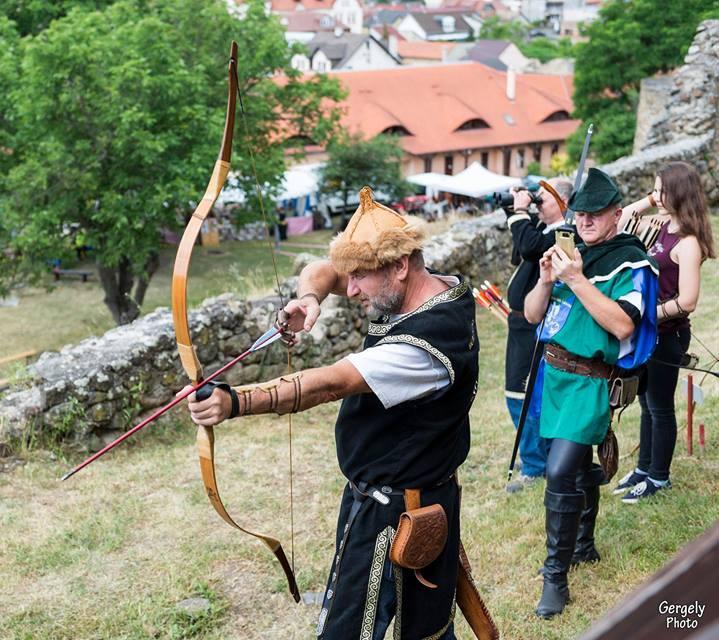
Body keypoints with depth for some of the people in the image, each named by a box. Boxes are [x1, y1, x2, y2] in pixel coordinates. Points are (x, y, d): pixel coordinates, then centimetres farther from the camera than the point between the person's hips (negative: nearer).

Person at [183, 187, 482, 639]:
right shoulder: (443, 288, 1)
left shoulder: (428, 342, -28)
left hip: (391, 513, -10)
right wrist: (311, 297, -20)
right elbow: (321, 271, 3)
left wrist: (235, 402, -46)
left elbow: (329, 385, -37)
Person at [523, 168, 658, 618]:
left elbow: (623, 325, -25)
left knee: (561, 473, -15)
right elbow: (532, 315, 9)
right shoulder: (572, 255, 9)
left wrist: (577, 280, -25)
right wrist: (547, 279, -10)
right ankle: (584, 545, 38)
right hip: (554, 374, 7)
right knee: (581, 466, 20)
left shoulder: (631, 262, -11)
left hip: (589, 383, -7)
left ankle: (556, 578, -4)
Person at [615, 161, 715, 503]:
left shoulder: (687, 243, -21)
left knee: (660, 408, 6)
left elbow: (686, 302, -25)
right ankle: (644, 467, 33)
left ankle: (658, 478, 20)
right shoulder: (666, 226, 4)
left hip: (666, 335, -9)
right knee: (647, 405, 19)